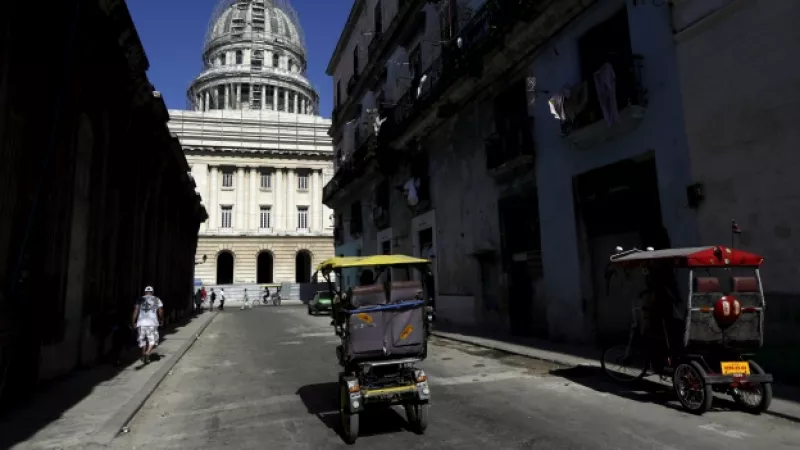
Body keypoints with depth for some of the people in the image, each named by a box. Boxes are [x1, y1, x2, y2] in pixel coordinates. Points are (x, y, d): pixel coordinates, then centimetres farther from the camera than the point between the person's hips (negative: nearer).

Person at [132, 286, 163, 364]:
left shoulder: (140, 299, 9)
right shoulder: (156, 300, 8)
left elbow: (136, 311, 0)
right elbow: (161, 312, 5)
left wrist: (134, 322, 5)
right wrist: (161, 320, 19)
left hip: (141, 323, 2)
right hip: (152, 323, -2)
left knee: (142, 340, 15)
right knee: (153, 340, 7)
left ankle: (144, 356, 22)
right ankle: (148, 353, -16)